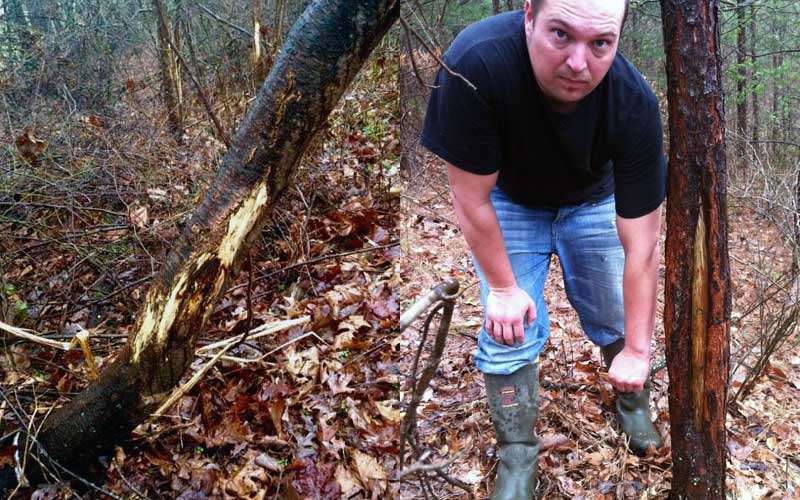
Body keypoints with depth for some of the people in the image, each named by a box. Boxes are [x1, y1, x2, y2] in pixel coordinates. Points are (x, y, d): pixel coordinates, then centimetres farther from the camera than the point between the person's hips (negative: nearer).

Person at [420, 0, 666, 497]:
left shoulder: (635, 105, -34)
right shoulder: (475, 63, -40)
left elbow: (642, 247, -26)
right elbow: (472, 198, -27)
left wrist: (637, 349, -20)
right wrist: (503, 288, -17)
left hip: (593, 200, 1)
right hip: (506, 201, -1)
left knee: (618, 319, 7)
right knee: (509, 331, -6)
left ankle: (634, 404, 39)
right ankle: (518, 460, 16)